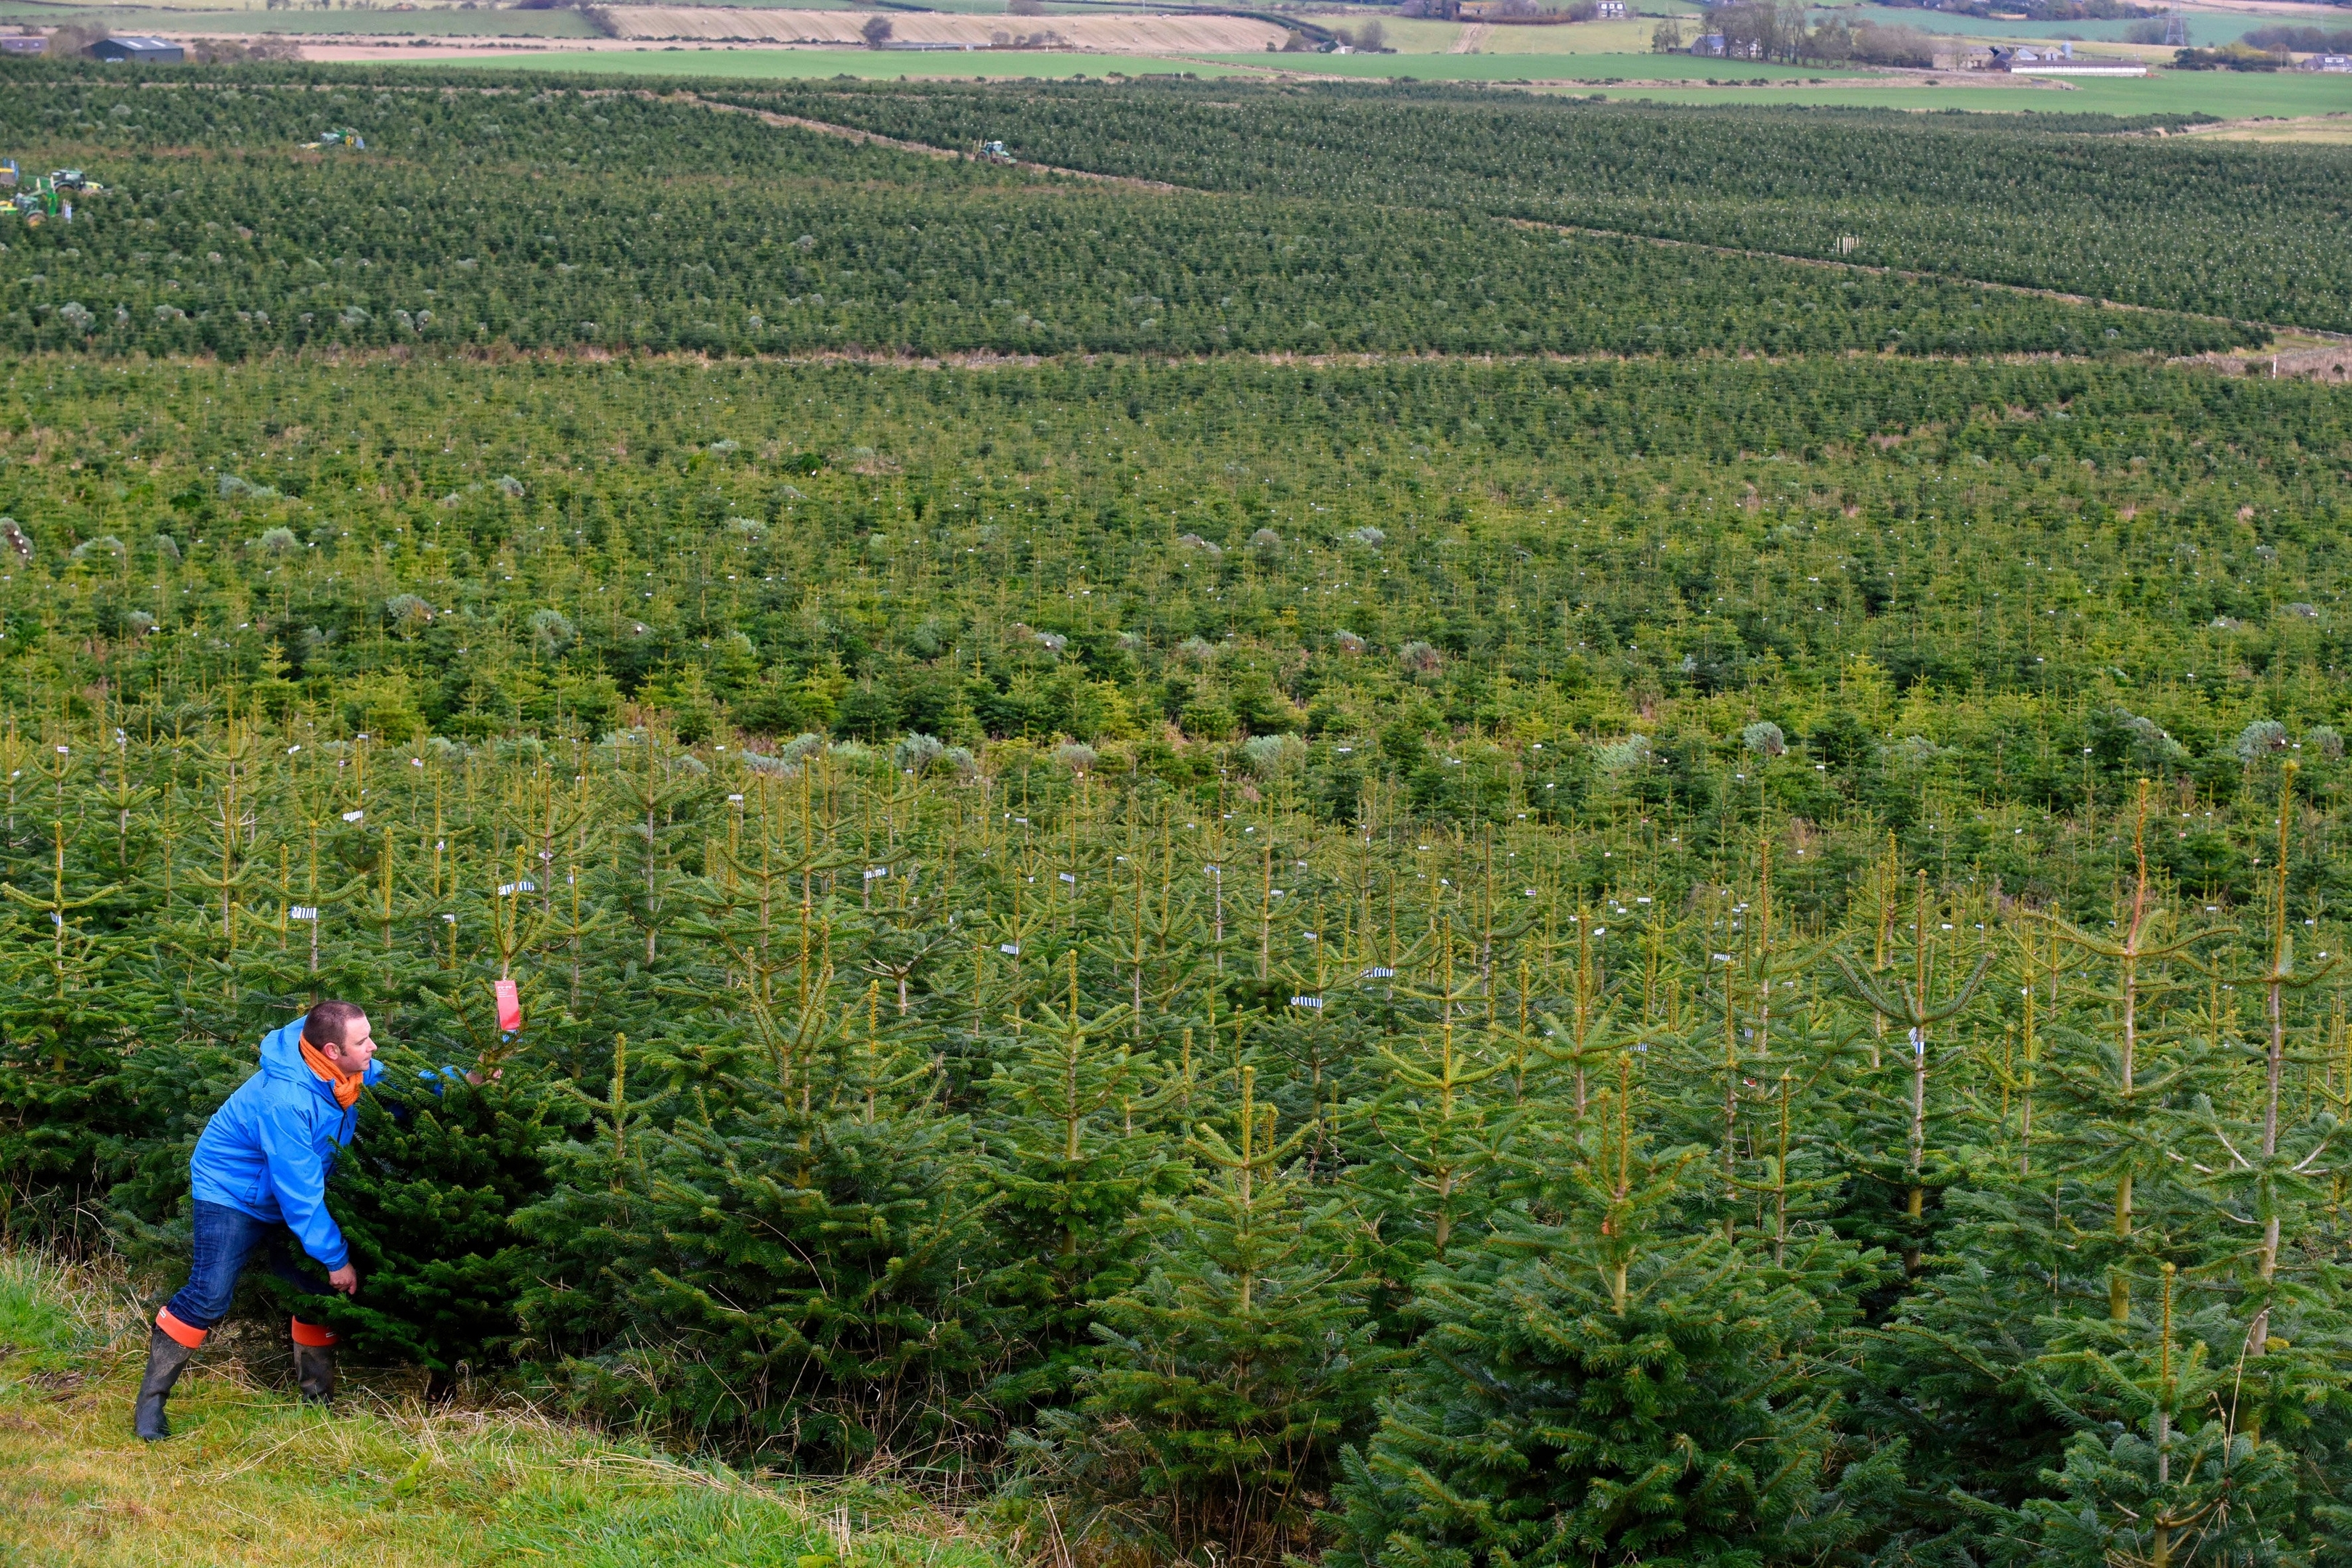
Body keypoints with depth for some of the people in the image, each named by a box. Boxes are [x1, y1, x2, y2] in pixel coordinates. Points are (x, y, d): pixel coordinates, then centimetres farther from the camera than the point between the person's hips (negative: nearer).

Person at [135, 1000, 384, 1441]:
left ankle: (318, 1397, 17)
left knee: (319, 1290, 4)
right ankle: (150, 1399, -6)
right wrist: (336, 1258, -26)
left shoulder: (349, 1071, -15)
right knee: (208, 1296, -16)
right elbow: (300, 1195, -33)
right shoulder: (284, 1100, -38)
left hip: (292, 1195, 8)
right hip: (233, 1189, -8)